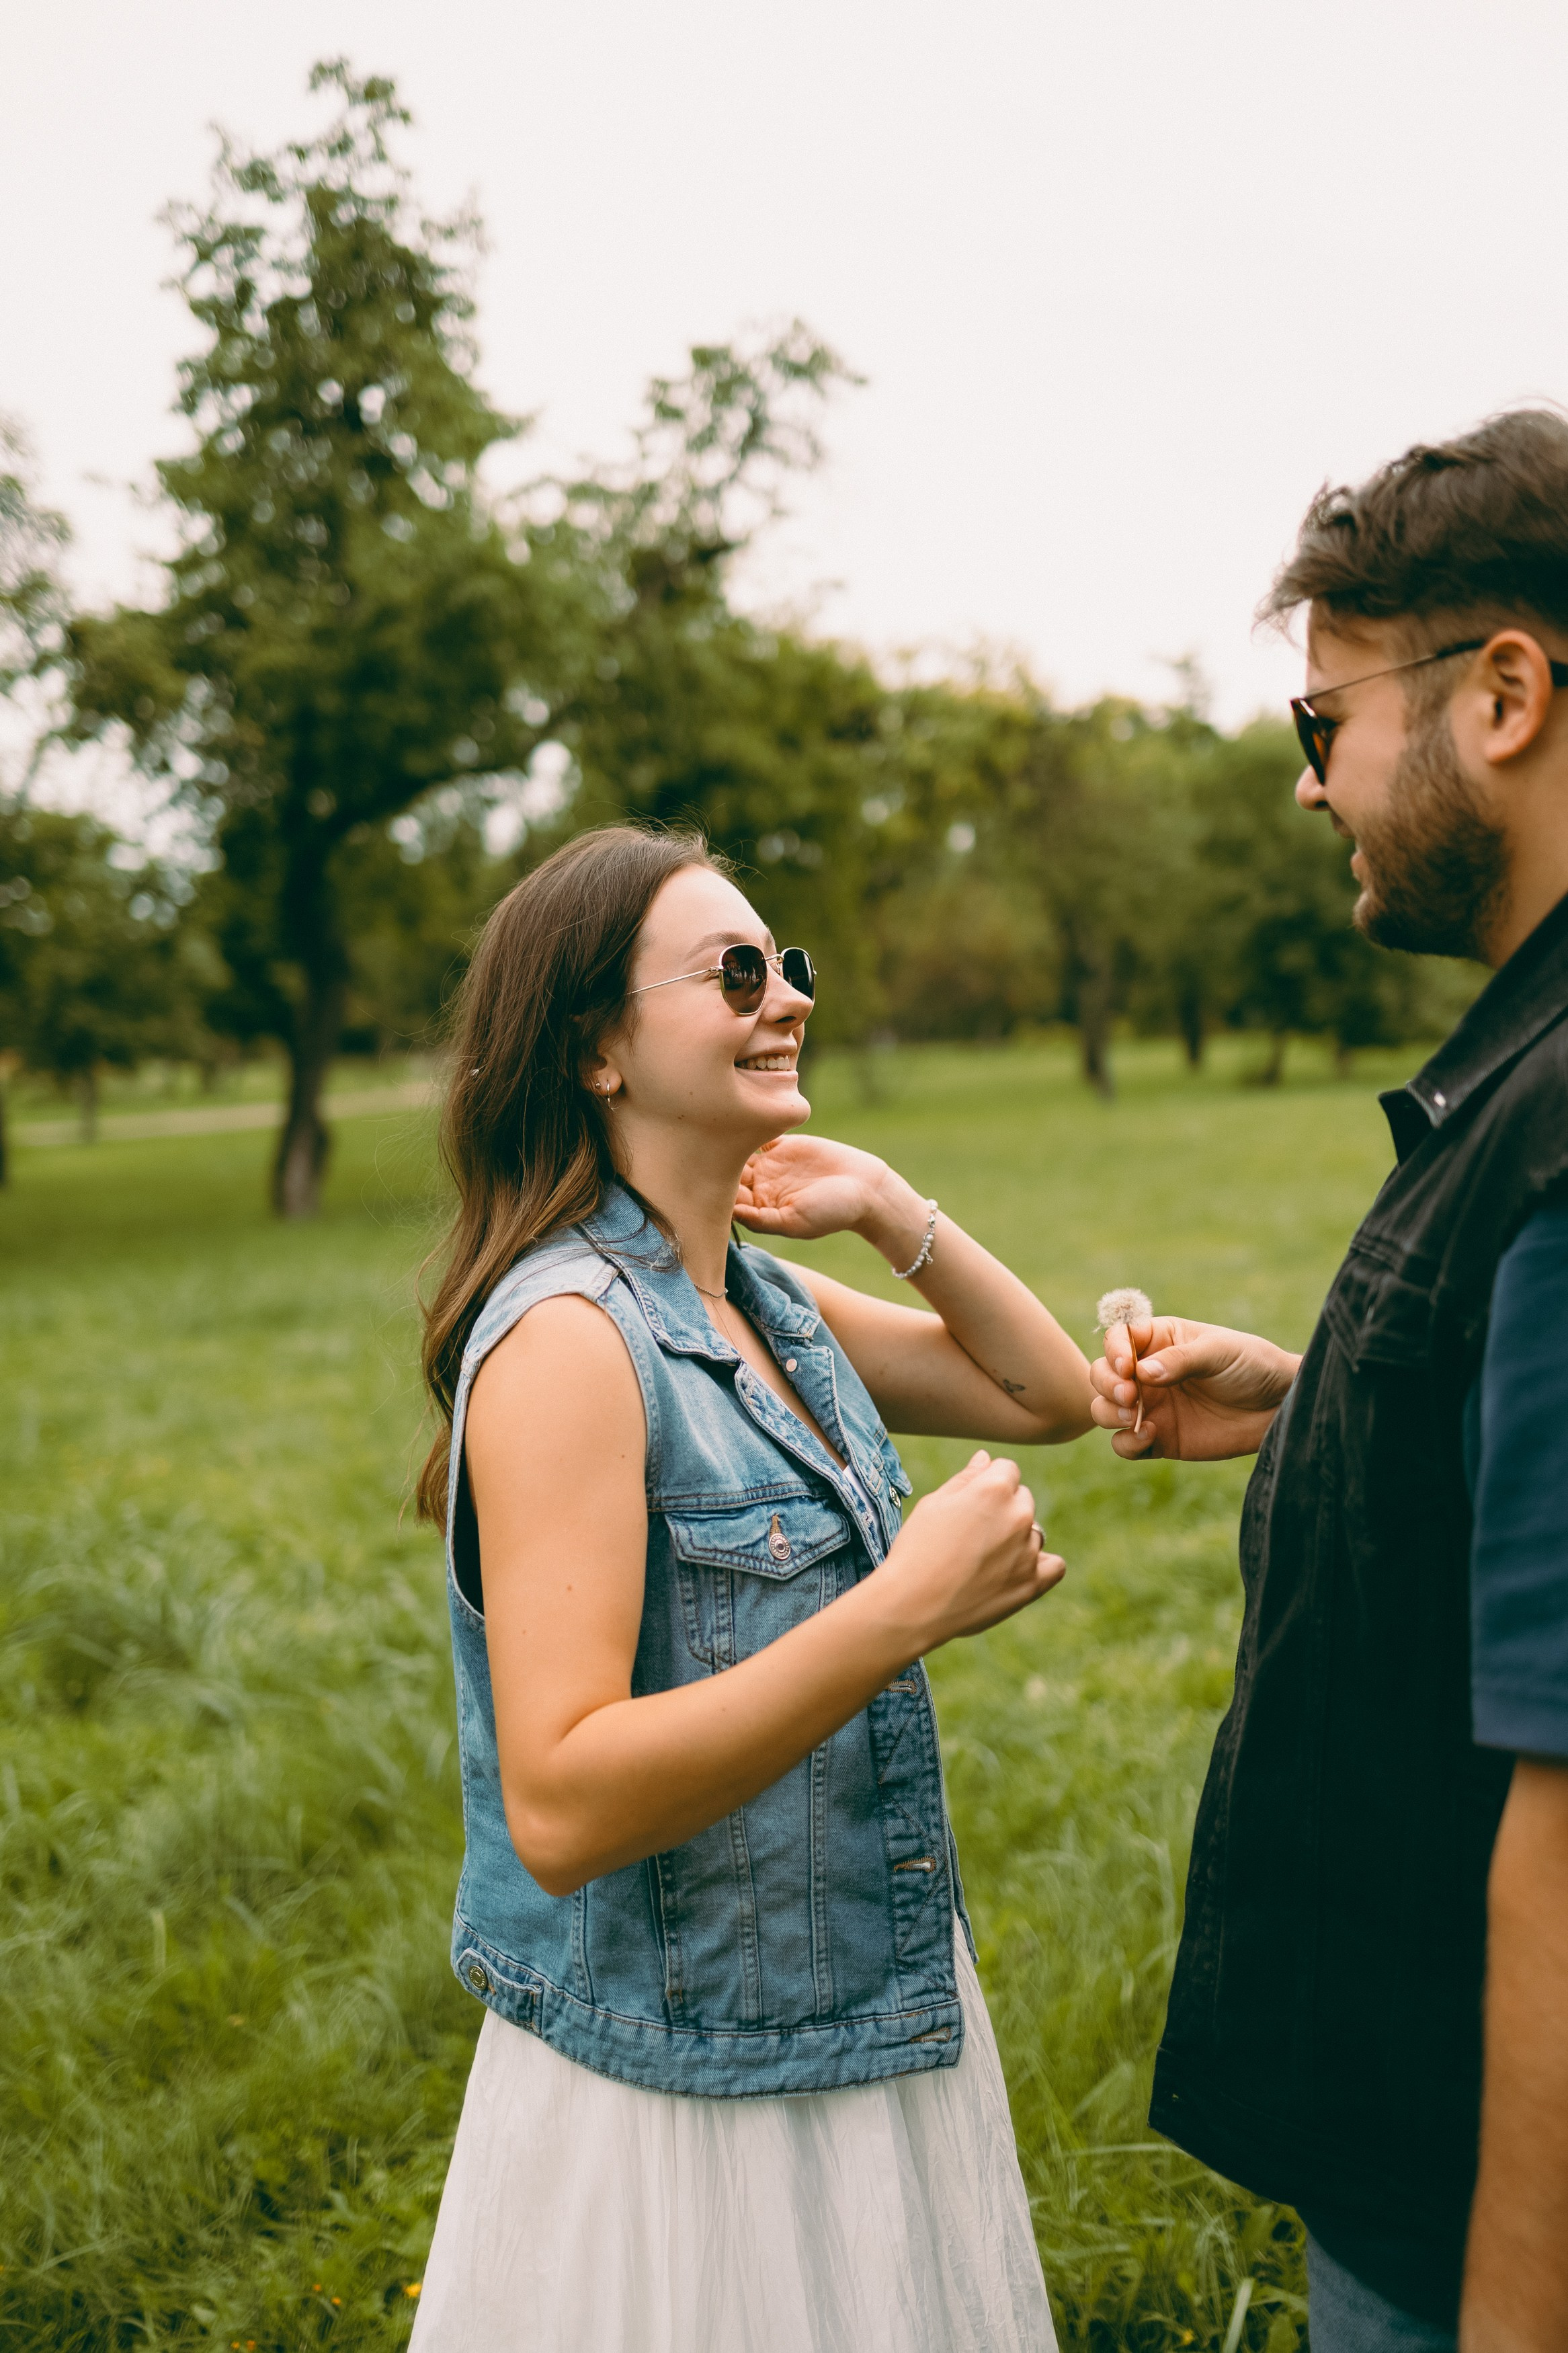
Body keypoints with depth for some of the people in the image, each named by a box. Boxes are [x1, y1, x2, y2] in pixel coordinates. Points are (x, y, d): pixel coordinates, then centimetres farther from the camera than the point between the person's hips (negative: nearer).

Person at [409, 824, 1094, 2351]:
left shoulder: (771, 1303, 3)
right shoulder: (569, 1335, -23)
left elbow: (1049, 1395, 13)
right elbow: (559, 1810, -28)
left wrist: (890, 1212, -1)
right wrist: (905, 1608, -31)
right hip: (682, 2096, -8)